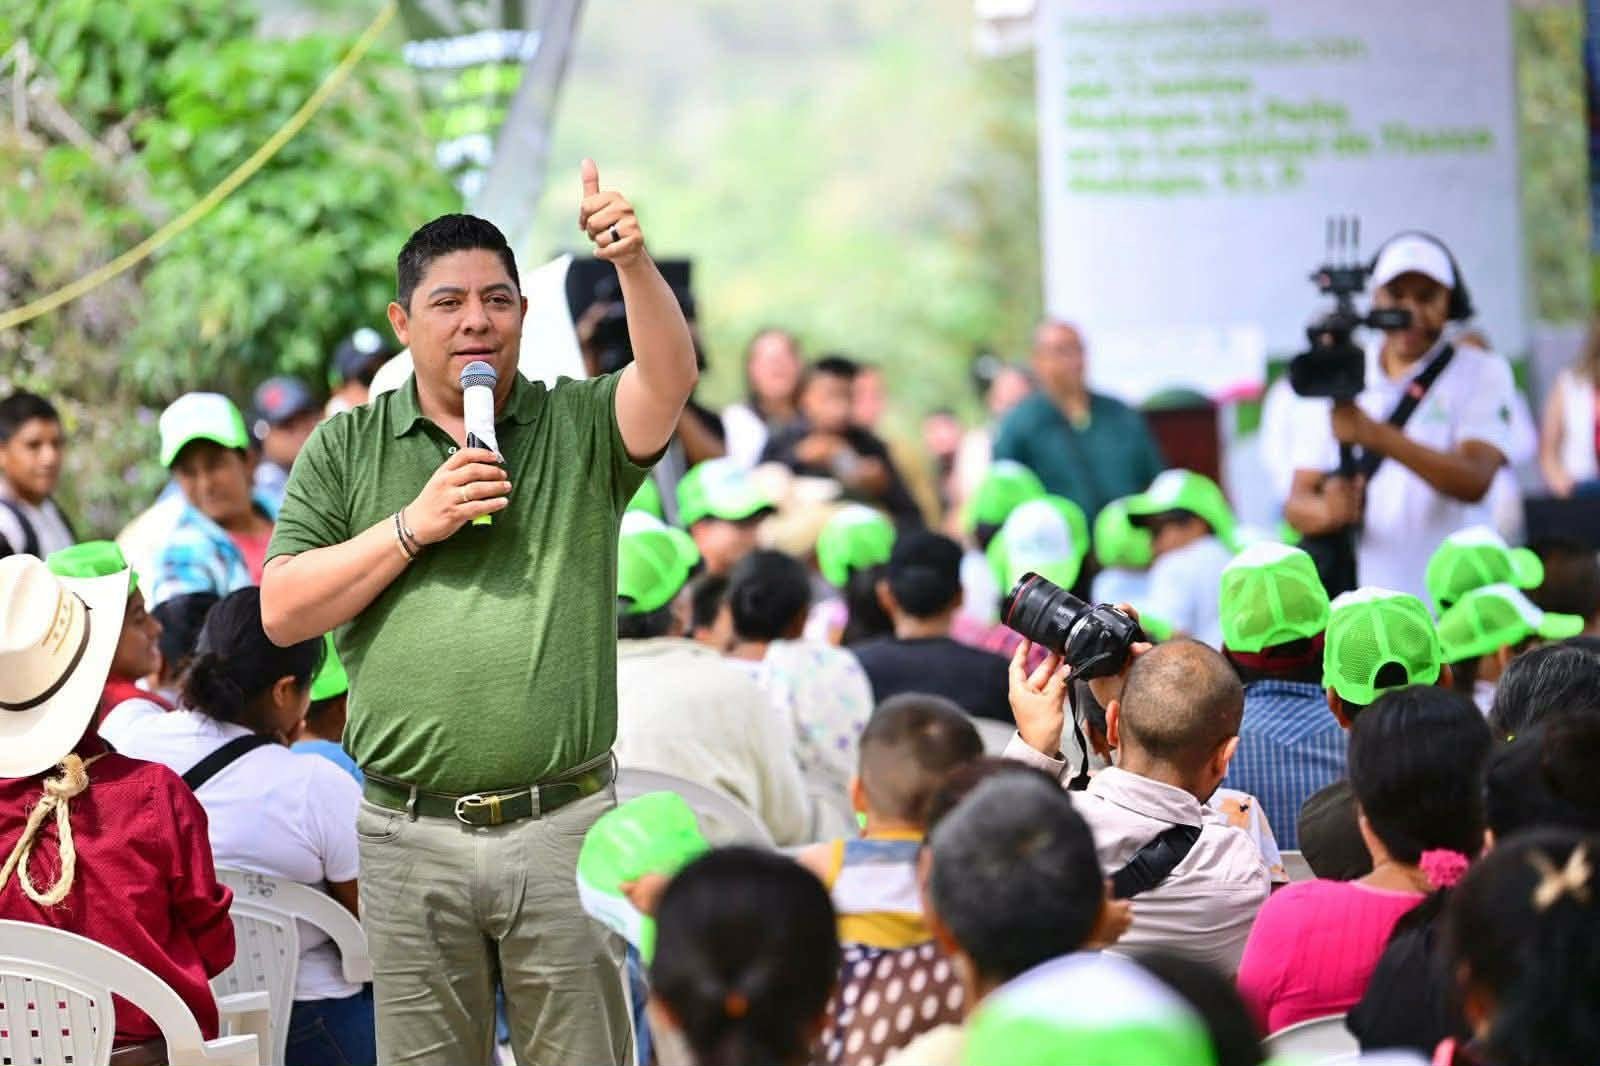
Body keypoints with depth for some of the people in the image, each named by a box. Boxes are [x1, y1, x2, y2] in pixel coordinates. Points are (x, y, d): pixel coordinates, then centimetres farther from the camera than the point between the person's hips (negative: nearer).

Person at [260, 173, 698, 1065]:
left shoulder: (578, 428, 6)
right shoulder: (347, 448, 9)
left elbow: (669, 382, -15)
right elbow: (284, 612, 3)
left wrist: (634, 263, -31)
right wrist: (414, 527, -8)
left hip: (564, 824, -1)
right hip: (411, 834, 1)